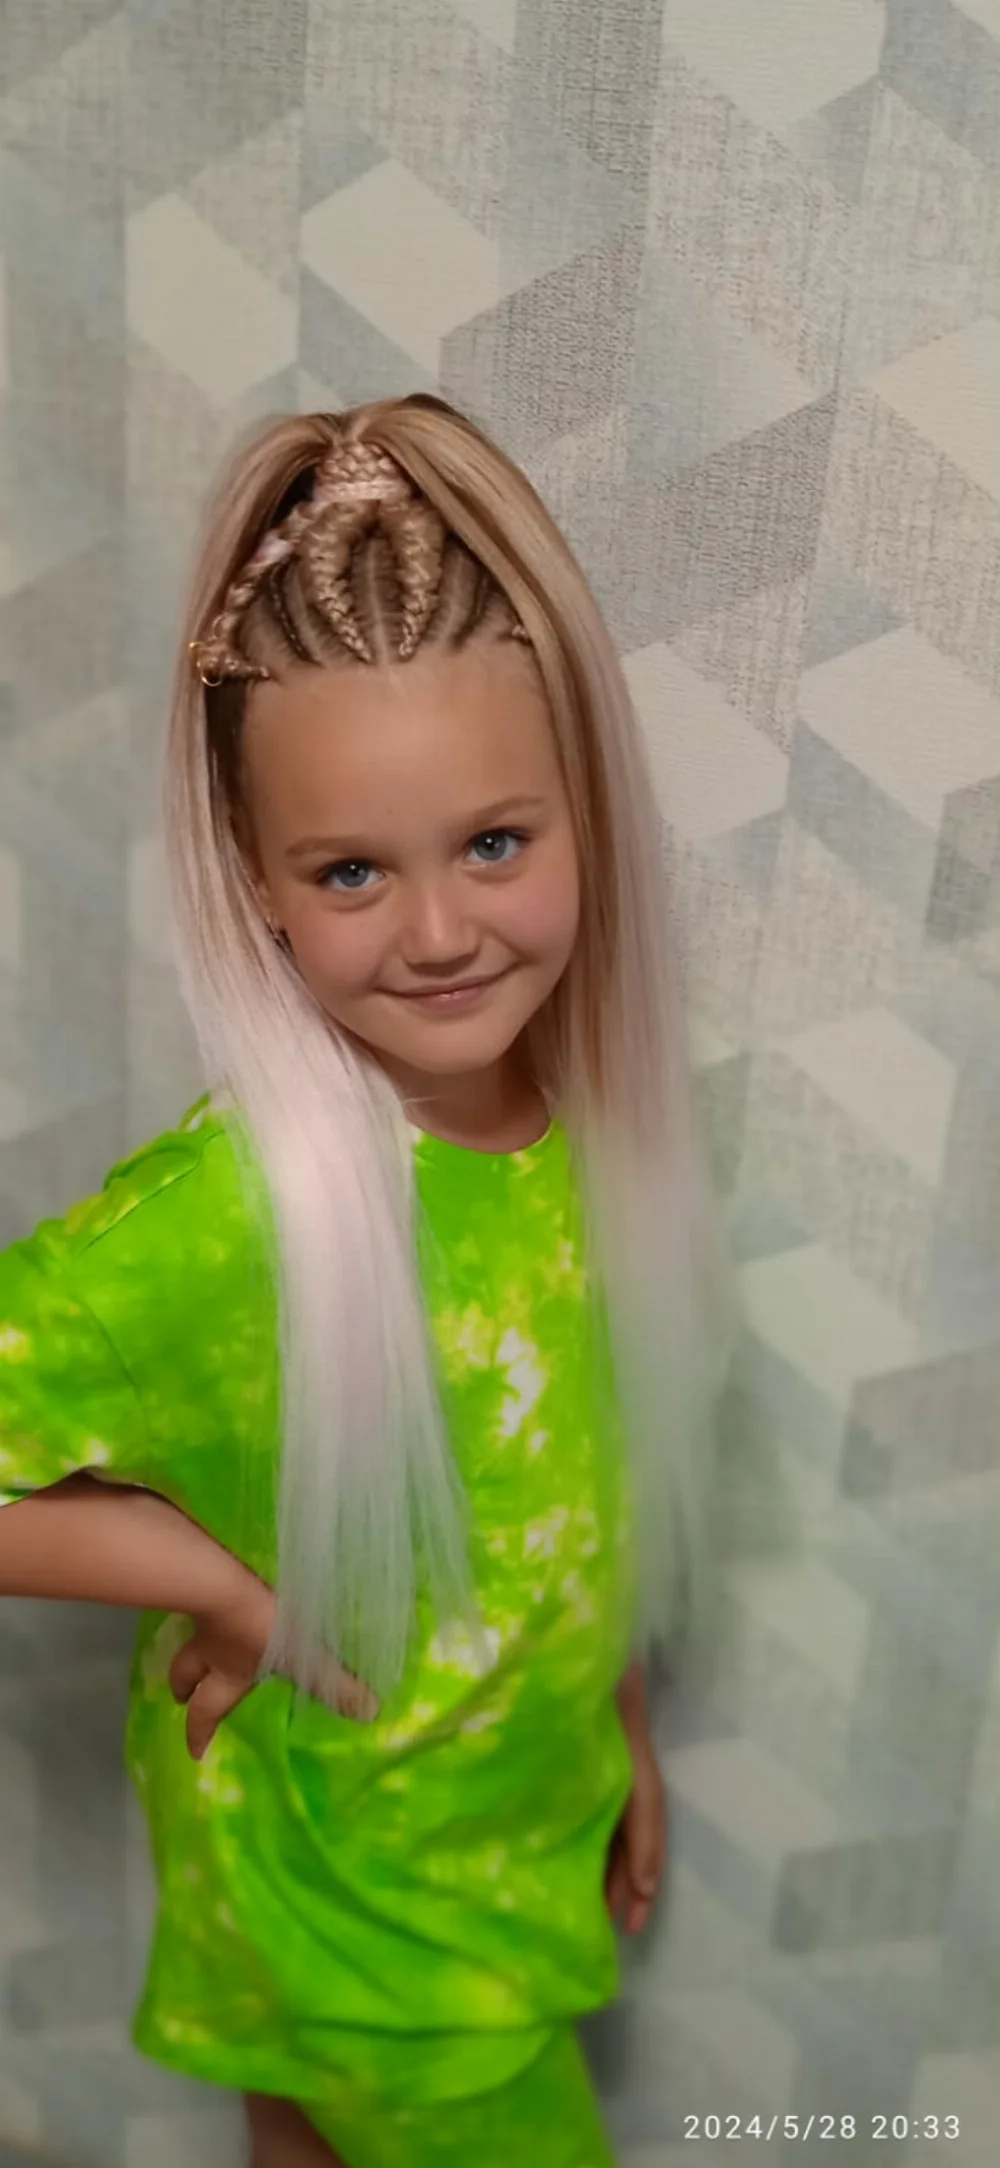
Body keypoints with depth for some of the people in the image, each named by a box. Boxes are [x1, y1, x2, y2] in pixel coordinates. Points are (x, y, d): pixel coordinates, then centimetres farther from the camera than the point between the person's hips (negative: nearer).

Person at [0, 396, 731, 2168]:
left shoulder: (592, 1117, -15)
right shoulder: (228, 1217, -34)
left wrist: (621, 1729, 9)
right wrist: (221, 1582, -25)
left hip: (533, 1823, 4)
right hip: (352, 1882, -4)